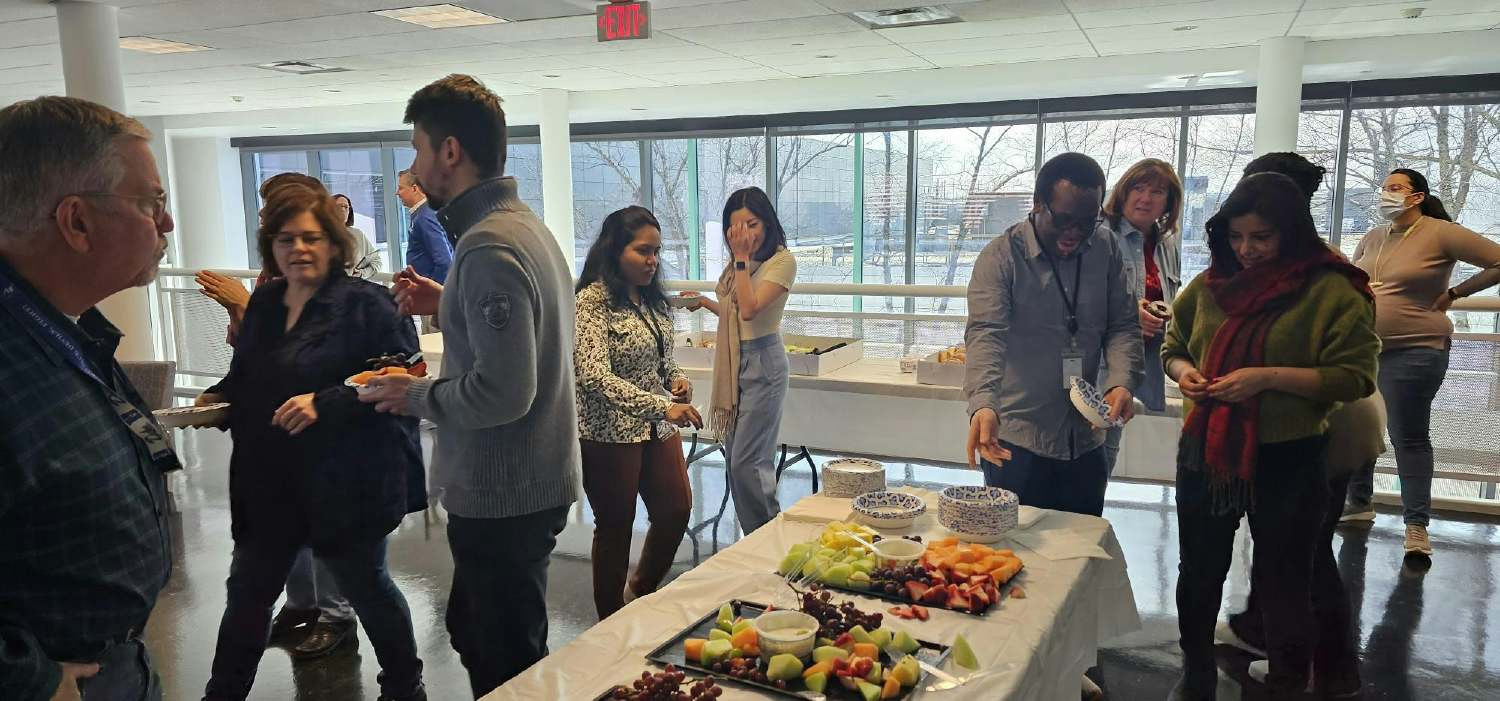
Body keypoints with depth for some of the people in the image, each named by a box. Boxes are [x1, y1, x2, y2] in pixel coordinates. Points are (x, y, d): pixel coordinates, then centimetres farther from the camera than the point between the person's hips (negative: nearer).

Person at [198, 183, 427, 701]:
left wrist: (326, 403, -27)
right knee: (247, 593, 17)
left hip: (345, 483, -6)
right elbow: (248, 378, 21)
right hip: (268, 484, 6)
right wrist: (218, 397, 1)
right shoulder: (262, 304, 9)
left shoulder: (365, 303, -13)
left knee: (365, 586, 11)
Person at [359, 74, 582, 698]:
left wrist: (414, 396, -12)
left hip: (503, 498, -10)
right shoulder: (524, 225, 10)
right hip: (531, 483, 10)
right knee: (471, 631, 26)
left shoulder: (488, 248, -23)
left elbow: (503, 392, -29)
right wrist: (447, 303, 10)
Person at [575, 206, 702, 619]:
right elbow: (593, 373, -28)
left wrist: (676, 377, -3)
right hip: (609, 433, -7)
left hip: (657, 428, 8)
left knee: (676, 511, 13)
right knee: (616, 527, 6)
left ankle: (641, 594, 38)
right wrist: (660, 406, -35)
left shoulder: (651, 298, 6)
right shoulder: (593, 300, -17)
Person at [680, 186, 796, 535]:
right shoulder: (739, 263, 14)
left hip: (762, 363, -8)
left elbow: (750, 309, -22)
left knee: (747, 463, -10)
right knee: (735, 458, 11)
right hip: (734, 362, 8)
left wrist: (742, 257, -17)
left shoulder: (782, 260, -10)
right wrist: (705, 302, 10)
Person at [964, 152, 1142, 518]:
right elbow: (986, 334, -23)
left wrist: (1121, 382, -15)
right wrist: (983, 404, -39)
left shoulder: (1106, 248, 2)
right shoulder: (1001, 257, -13)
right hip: (1016, 441, -4)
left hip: (1086, 440, 5)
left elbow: (1123, 325, 4)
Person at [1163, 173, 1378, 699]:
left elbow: (1355, 377, -15)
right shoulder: (1210, 285, 4)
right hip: (1206, 453, 5)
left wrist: (1269, 377, -24)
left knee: (1284, 582, 11)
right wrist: (1183, 371, -7)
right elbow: (1173, 346, 15)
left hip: (1287, 462, -4)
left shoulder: (1332, 291, -11)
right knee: (1198, 572, 18)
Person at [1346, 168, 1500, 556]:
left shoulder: (1441, 234, -8)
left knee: (1409, 438, -1)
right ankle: (1359, 504, 29)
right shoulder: (1371, 239, 10)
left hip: (1413, 351, -6)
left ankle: (1417, 524, 8)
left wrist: (1454, 293, -5)